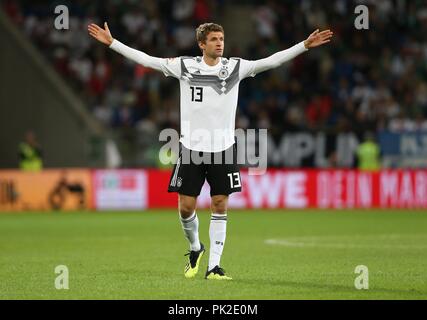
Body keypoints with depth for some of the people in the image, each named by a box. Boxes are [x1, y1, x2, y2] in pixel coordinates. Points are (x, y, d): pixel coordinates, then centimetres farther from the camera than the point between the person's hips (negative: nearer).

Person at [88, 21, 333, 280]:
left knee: (220, 206, -2)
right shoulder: (185, 67, -1)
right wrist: (112, 42, -4)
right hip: (191, 148, 0)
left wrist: (305, 46, -11)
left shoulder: (235, 67, 0)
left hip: (223, 150, 0)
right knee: (186, 207, 0)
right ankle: (195, 248, 29)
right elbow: (146, 59, 0)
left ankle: (214, 266, 5)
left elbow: (272, 61, -4)